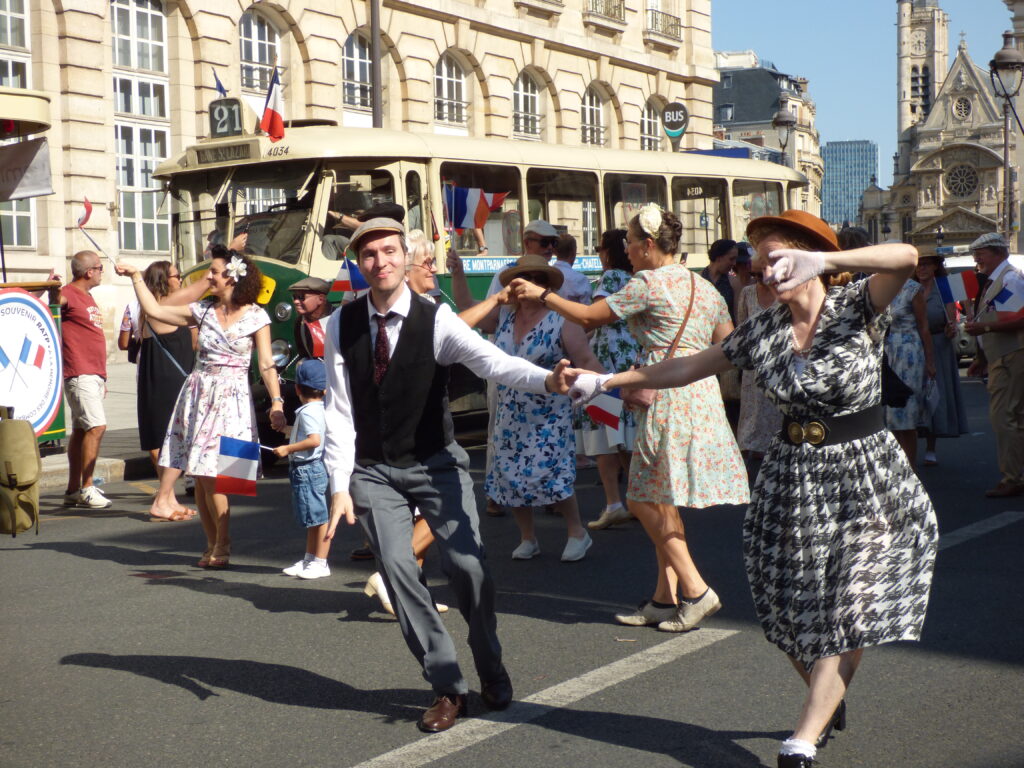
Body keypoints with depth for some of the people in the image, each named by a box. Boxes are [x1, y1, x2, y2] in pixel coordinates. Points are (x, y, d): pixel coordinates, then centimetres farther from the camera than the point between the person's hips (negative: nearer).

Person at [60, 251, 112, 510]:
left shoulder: (87, 297, 20)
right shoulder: (67, 294, -8)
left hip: (93, 374, 9)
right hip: (79, 373, -9)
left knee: (81, 430, 10)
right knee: (96, 426, -15)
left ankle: (73, 490, 15)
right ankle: (86, 489, -11)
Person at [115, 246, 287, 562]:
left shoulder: (255, 316, -2)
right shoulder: (204, 310, 9)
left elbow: (267, 364, -5)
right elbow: (155, 310, 13)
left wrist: (277, 402, -14)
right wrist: (136, 276, 12)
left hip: (232, 398, -4)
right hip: (198, 393, 4)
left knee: (211, 474, -11)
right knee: (199, 475, 2)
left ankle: (222, 544, 3)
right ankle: (213, 544, 13)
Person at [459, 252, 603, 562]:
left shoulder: (561, 322, -9)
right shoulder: (502, 316, 4)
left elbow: (588, 361, -14)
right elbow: (462, 322, -4)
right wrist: (496, 298, -8)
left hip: (548, 418, -5)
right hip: (509, 416, 5)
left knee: (551, 476, -9)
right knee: (510, 476, 5)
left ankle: (577, 533, 11)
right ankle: (527, 538, 22)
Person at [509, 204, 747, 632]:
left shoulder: (648, 283, -9)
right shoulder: (705, 288, 14)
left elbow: (588, 317, -4)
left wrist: (541, 294, 7)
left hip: (669, 398, -8)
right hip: (703, 395, 8)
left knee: (645, 500, 0)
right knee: (661, 502, 13)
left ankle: (696, 591, -3)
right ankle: (665, 599, 15)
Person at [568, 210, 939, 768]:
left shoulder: (856, 309, -9)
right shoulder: (762, 331, 3)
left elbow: (905, 257, -28)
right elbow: (686, 369, 11)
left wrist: (822, 261, -40)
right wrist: (603, 381, 8)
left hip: (862, 478, -4)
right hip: (791, 480, 4)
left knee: (844, 613, -5)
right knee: (791, 611, 8)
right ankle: (829, 705, 34)